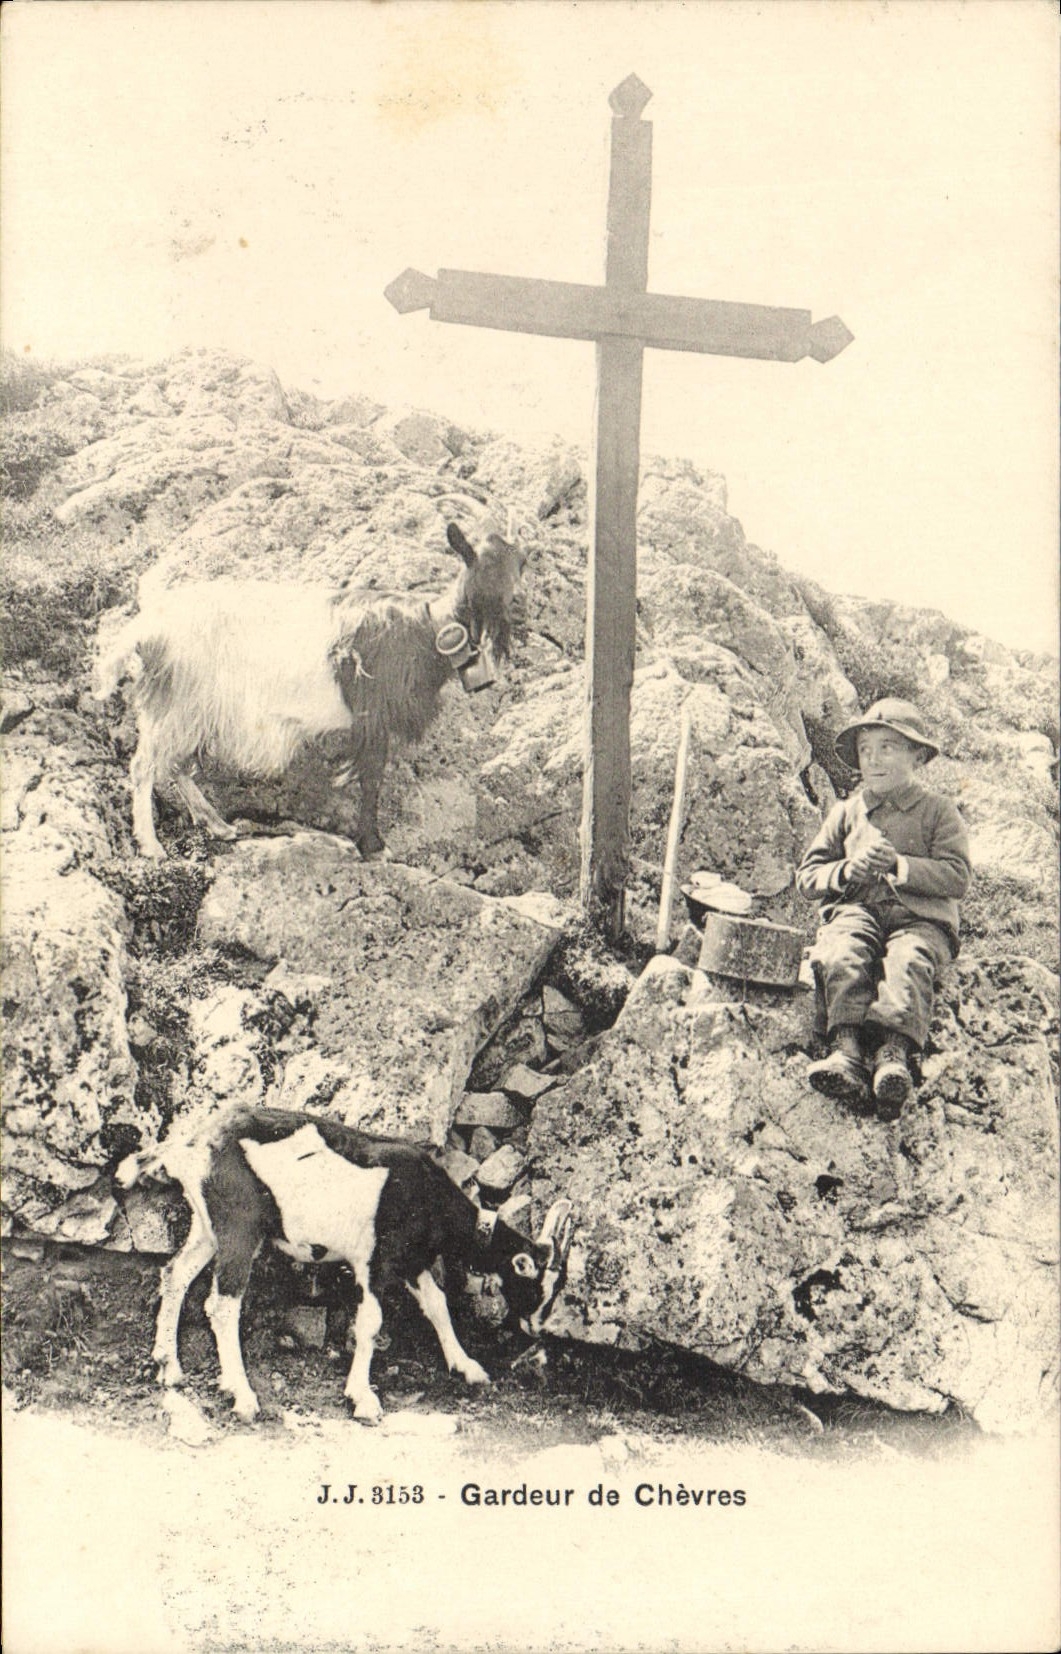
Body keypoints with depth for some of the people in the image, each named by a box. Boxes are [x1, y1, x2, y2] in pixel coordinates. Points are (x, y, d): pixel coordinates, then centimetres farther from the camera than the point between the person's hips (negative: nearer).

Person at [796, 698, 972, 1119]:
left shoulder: (938, 811, 16)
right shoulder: (846, 812, 25)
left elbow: (958, 877, 2)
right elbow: (807, 878, 20)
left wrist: (900, 865, -10)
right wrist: (846, 871, -2)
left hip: (920, 916, -2)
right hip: (855, 910, 2)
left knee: (909, 961, -37)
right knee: (842, 956, -34)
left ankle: (893, 1054, -55)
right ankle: (846, 1049, -50)